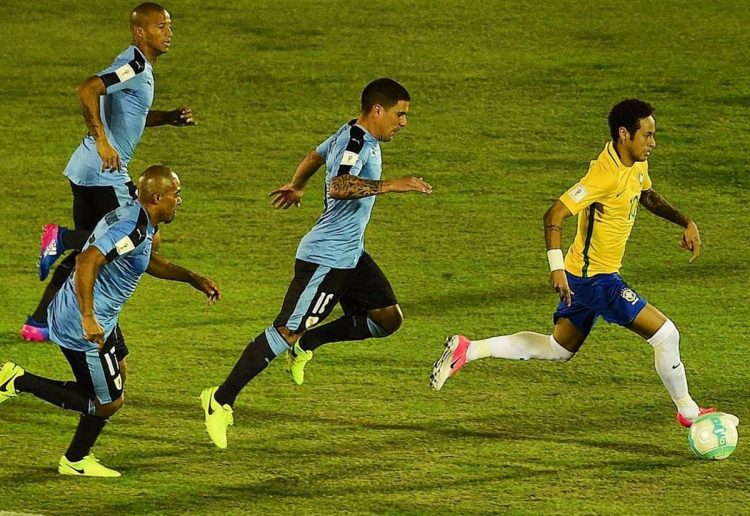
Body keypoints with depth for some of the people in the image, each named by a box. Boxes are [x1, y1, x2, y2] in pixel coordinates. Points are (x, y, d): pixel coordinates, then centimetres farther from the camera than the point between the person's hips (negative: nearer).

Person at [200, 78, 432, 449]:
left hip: (351, 256, 10)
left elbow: (315, 156, 31)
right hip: (325, 259, -10)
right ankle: (221, 400, -3)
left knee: (388, 318, 7)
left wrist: (296, 186, 48)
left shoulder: (350, 135, 11)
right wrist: (391, 185, -40)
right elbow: (338, 187, -38)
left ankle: (307, 344, 17)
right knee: (286, 332, -10)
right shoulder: (356, 142, -19)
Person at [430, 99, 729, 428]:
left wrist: (685, 222, 14)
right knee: (665, 334, -5)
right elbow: (554, 215, -27)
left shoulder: (637, 163, 3)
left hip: (584, 276, 10)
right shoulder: (605, 175, -26)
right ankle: (688, 412, 12)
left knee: (558, 350, 20)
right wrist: (557, 268, -33)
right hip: (596, 277, -10)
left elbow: (647, 196, 26)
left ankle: (467, 350, 19)